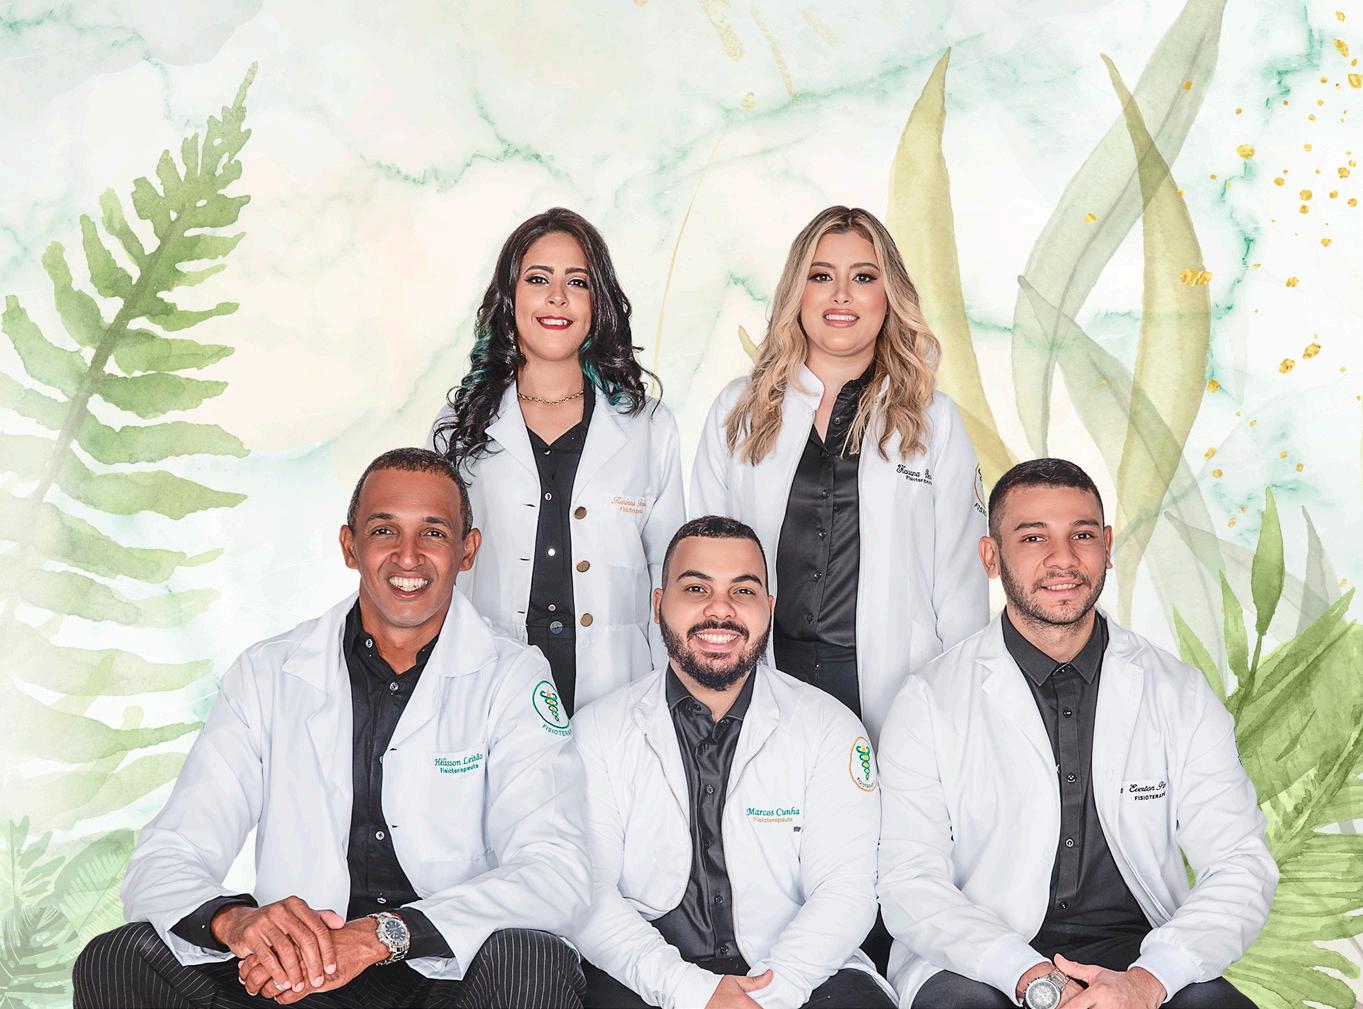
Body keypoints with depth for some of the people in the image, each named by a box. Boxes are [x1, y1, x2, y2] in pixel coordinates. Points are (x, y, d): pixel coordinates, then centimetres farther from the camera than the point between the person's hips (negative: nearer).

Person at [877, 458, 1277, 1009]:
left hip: (1138, 956, 2)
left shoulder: (1181, 695, 5)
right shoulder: (930, 702, -1)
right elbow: (909, 882, -8)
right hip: (982, 961, -1)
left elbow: (1241, 866, -1)